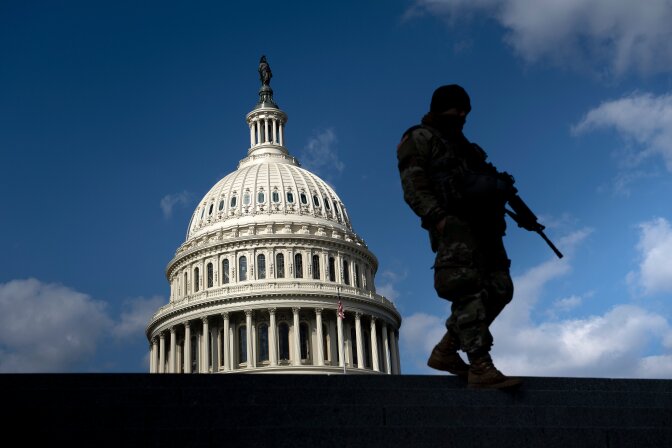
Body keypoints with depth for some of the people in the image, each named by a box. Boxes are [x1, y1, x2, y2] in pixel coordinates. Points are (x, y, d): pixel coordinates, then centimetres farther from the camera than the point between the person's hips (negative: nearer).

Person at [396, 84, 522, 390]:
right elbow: (413, 186, -8)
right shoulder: (420, 139, 6)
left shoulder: (460, 143, 32)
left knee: (499, 288, 0)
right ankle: (480, 368, -23)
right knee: (469, 291, -18)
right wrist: (438, 218, -20)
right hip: (453, 223, -9)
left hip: (480, 222, 9)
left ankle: (445, 351, 7)